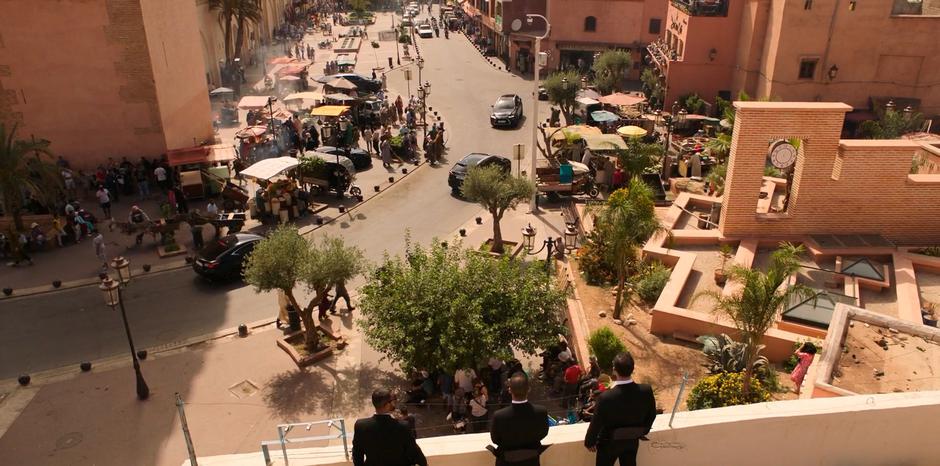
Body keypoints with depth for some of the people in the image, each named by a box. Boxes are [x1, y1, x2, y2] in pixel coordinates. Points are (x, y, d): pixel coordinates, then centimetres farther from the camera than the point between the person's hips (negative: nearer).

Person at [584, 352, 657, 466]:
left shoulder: (606, 397, -35)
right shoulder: (646, 390, -23)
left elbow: (596, 423, -21)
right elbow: (651, 414, -4)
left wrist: (590, 441, -2)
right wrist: (644, 431, 16)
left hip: (609, 443, -3)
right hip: (632, 441, 3)